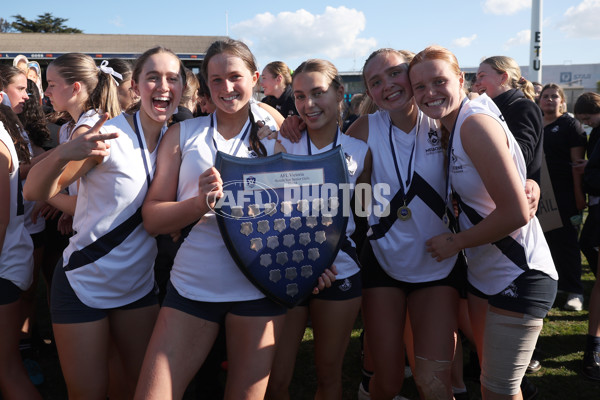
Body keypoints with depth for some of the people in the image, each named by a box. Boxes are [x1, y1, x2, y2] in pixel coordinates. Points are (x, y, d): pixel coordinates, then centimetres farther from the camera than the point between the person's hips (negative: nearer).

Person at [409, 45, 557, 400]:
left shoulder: (475, 123, -21)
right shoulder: (451, 127, 7)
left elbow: (516, 213, -25)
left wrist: (456, 242, -15)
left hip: (519, 277, -9)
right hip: (484, 274, 9)